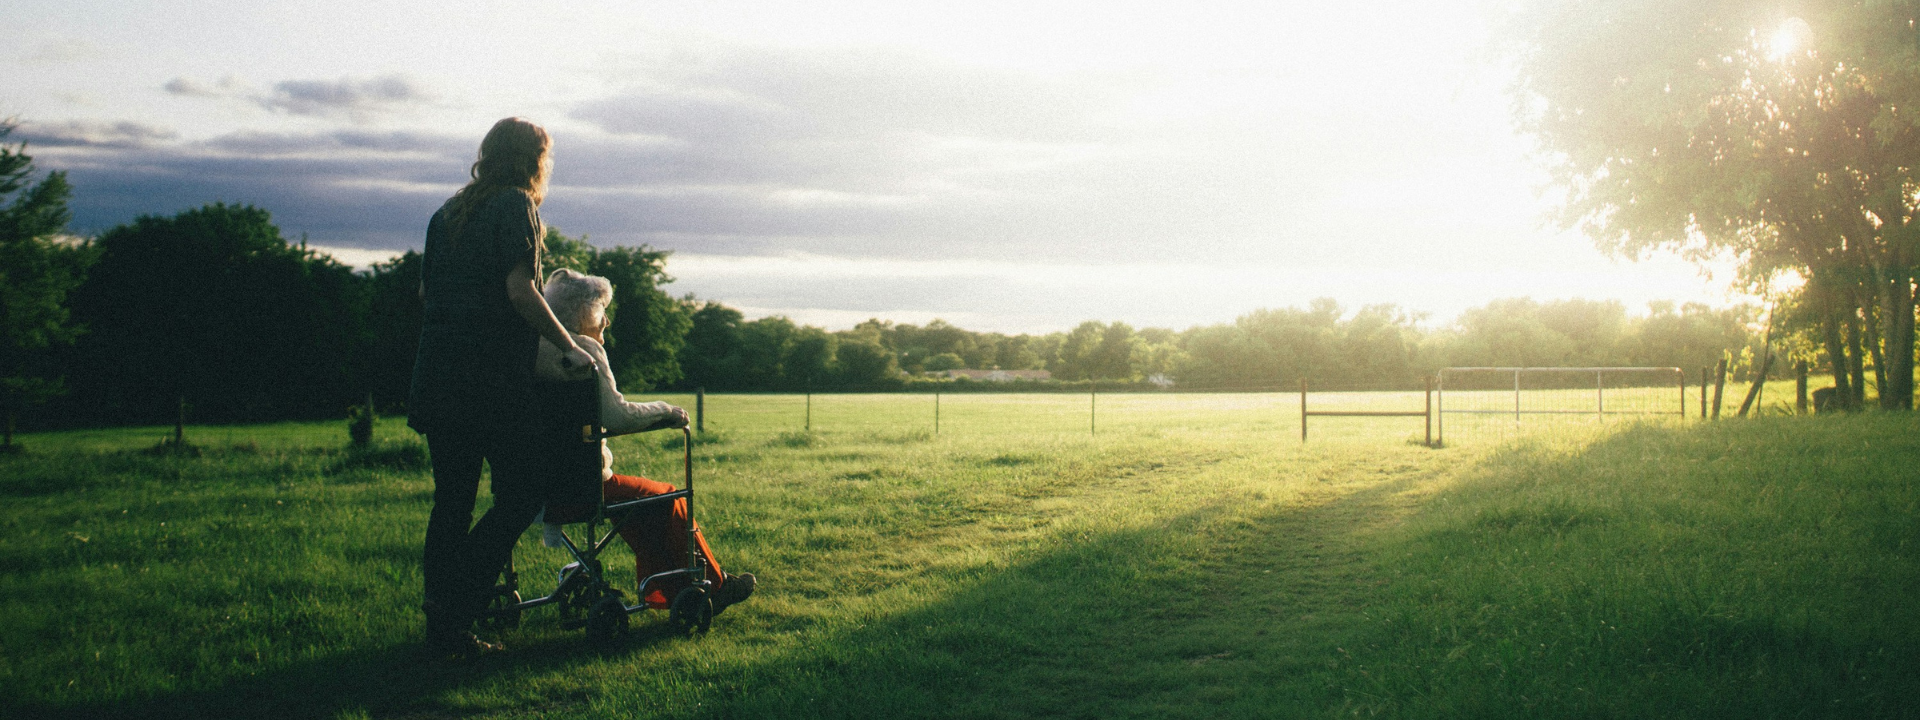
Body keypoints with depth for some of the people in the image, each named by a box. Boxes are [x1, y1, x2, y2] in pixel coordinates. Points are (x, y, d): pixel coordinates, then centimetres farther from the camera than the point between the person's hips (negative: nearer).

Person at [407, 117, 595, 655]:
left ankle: (442, 629, 14)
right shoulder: (515, 206, -5)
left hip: (437, 375, 8)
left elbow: (425, 292, 22)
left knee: (452, 500, 12)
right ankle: (453, 605, -9)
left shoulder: (448, 212, 18)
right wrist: (569, 347, -8)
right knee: (521, 494, 0)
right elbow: (519, 291, -15)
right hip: (492, 379, -8)